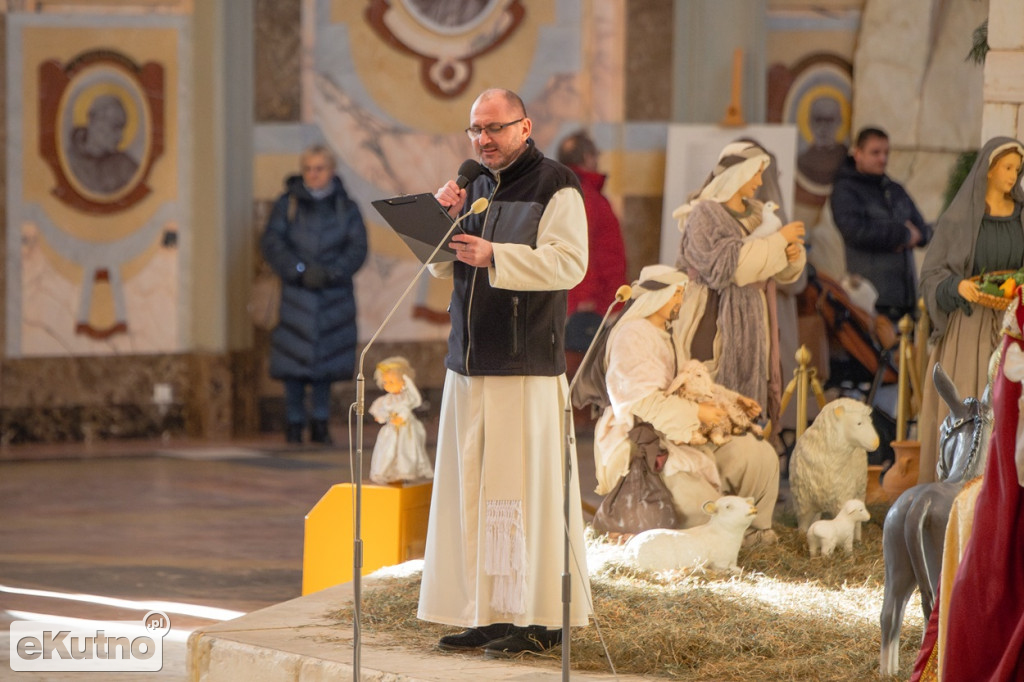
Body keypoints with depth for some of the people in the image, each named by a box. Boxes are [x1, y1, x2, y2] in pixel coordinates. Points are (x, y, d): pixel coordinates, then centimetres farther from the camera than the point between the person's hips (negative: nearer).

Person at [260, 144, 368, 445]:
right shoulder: (288, 203, 4)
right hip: (295, 293, -1)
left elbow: (358, 248, 0)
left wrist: (330, 273, -15)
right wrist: (301, 271, -16)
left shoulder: (345, 207, 7)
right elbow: (272, 243, -4)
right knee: (294, 357, -5)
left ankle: (320, 421, 11)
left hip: (333, 293, 1)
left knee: (326, 358, 1)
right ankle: (294, 422, 4)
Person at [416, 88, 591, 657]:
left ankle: (541, 617, -2)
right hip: (471, 363, 7)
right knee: (474, 487, 5)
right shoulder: (477, 188, 18)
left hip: (527, 365, -7)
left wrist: (494, 256, -23)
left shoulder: (555, 187, -4)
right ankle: (490, 613, 9)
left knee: (529, 486, -7)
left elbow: (569, 264, -15)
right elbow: (443, 269, 17)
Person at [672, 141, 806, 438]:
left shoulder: (756, 215, 14)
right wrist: (777, 241, -16)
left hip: (750, 328, 7)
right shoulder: (705, 214, -6)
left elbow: (784, 273, 18)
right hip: (715, 324, -7)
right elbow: (726, 265, -20)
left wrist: (793, 254, -5)